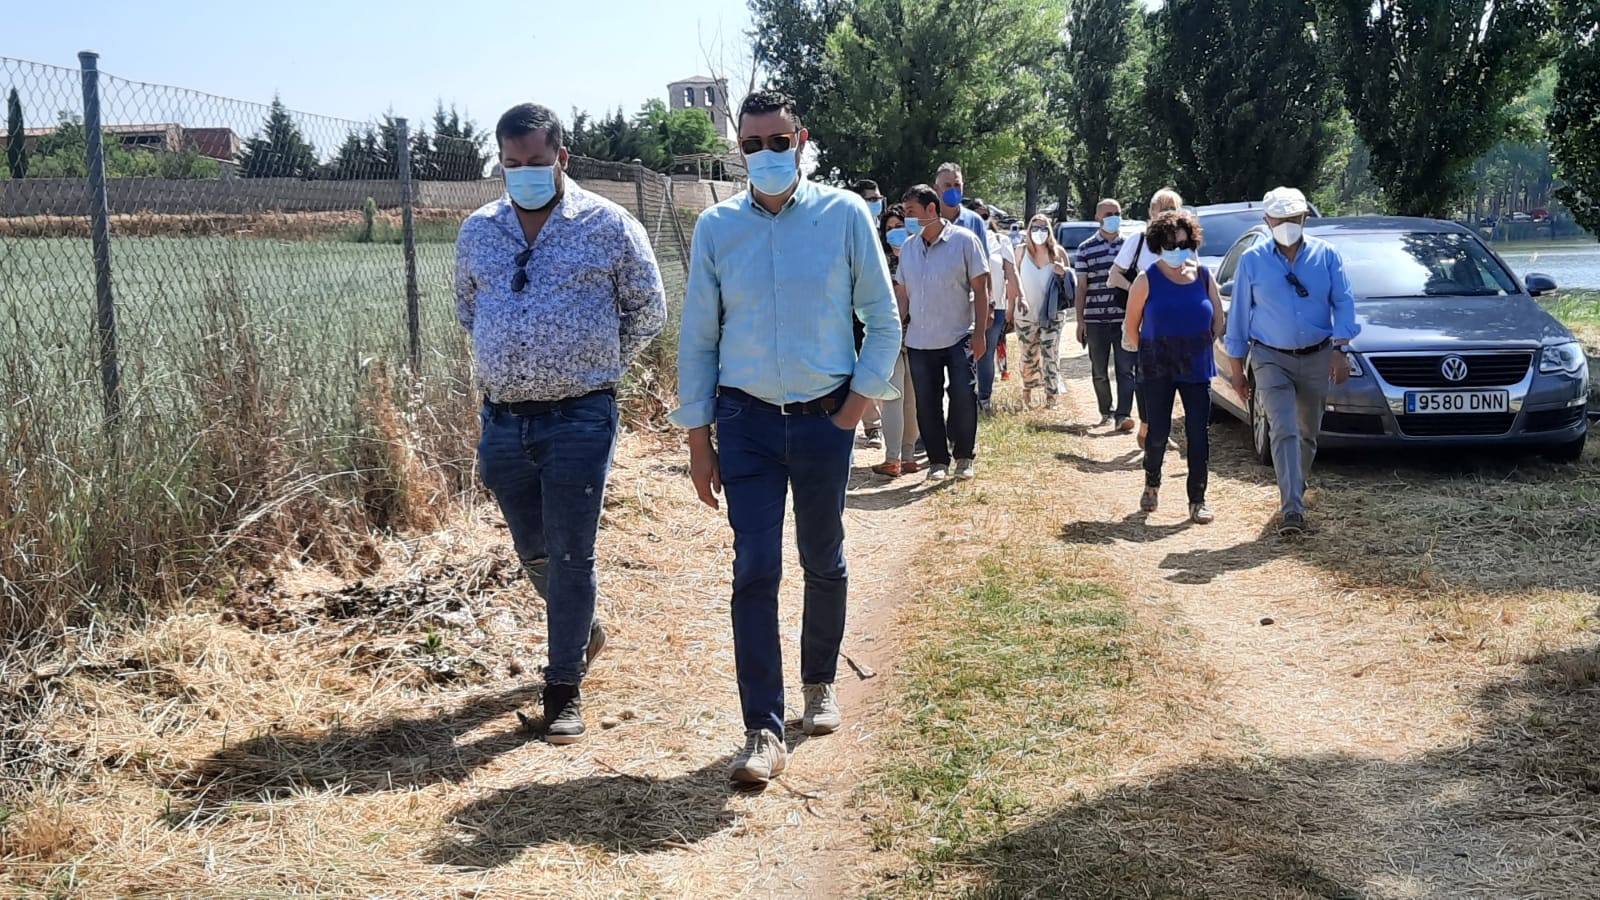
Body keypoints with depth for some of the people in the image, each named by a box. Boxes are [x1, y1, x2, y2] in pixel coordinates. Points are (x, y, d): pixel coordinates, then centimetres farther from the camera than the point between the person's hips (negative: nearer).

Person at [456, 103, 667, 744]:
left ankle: (564, 688, 9)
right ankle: (582, 631, 44)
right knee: (533, 549, 16)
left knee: (570, 555, -2)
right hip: (503, 420, 5)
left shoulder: (608, 226, -4)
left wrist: (596, 366, 9)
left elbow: (648, 311, 5)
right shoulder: (478, 231, 8)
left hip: (579, 419, -4)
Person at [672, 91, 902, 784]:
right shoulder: (716, 227, 0)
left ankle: (819, 683, 37)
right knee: (755, 569, -6)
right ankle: (763, 731, -2)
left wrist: (862, 396, -5)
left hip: (825, 416, 0)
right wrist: (697, 439, 2)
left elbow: (883, 320, 5)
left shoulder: (844, 215, -3)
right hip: (746, 419, 0)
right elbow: (698, 337, 4)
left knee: (824, 562, 14)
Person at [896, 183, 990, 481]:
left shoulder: (964, 241, -5)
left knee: (964, 397, -7)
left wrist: (979, 333, -10)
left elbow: (980, 289, -5)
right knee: (927, 404, 6)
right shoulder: (908, 247, 9)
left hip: (959, 338, -4)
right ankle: (937, 460, 17)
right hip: (920, 341, 4)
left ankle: (963, 456, 11)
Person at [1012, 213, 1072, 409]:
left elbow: (1071, 281, 9)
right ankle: (1027, 390, 28)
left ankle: (1051, 396, -1)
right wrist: (1019, 298, -7)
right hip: (1026, 313, 1)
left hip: (1052, 314, -1)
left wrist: (1063, 273, -13)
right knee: (1029, 356, 10)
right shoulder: (1022, 252, 1)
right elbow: (1015, 278, 7)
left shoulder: (1058, 252, 1)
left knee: (1051, 354, -4)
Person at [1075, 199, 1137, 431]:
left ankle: (1123, 415, -9)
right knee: (1099, 371, 9)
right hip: (1095, 320, 0)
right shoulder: (1086, 248, 4)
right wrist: (1080, 320, -1)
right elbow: (1081, 286, 4)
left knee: (1125, 369, -7)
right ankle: (1106, 412, 23)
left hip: (1125, 319, 0)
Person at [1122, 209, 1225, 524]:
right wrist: (1144, 353, 6)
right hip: (1157, 369, -2)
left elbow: (1218, 319, 11)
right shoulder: (1148, 280, -5)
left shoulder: (1203, 276, 4)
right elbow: (1131, 324, 1)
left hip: (1196, 367, 2)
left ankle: (1198, 501, 5)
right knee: (1158, 433, 3)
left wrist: (1201, 346, 6)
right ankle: (1151, 485, 29)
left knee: (1199, 434, -2)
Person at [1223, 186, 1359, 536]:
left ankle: (1293, 490, 34)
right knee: (1284, 431, -16)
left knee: (1307, 433, 12)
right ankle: (1292, 509, -22)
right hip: (1272, 359, -2)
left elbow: (1344, 302, 1)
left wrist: (1339, 348, -13)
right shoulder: (1252, 260, 0)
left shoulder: (1326, 255, 3)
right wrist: (1237, 368, 3)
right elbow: (1239, 314, 4)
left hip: (1317, 358, 2)